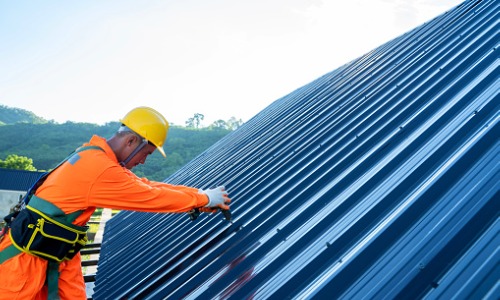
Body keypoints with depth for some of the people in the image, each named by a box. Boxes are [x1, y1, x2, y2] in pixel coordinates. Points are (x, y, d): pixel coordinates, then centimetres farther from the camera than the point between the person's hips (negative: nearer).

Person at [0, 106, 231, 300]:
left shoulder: (97, 156, 2)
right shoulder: (100, 169, -28)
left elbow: (146, 186, 2)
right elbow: (151, 197, -20)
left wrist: (199, 195, -3)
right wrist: (203, 199, -9)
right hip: (27, 256, -9)